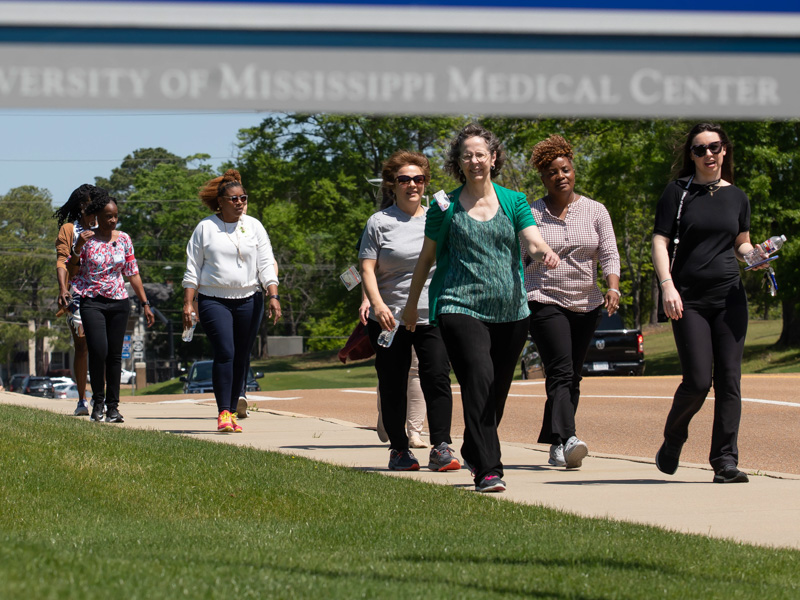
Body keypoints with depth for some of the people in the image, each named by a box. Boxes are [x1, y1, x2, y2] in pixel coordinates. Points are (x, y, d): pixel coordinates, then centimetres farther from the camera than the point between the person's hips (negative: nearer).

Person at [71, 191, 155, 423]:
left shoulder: (123, 239, 7)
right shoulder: (86, 239, -1)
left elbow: (133, 273, 12)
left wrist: (145, 304, 10)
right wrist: (78, 247, -16)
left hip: (119, 302, 3)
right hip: (92, 302, -3)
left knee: (115, 355, 2)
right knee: (98, 350, -16)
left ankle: (113, 406, 9)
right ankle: (97, 401, 0)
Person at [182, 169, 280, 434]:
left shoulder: (254, 226, 9)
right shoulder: (205, 228, 4)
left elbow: (266, 264, 5)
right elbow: (193, 268, 5)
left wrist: (273, 296, -7)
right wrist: (188, 303, -1)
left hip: (249, 300, 3)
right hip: (214, 300, -3)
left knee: (241, 358, 4)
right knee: (225, 353, -16)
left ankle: (232, 412, 14)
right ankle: (223, 413, -16)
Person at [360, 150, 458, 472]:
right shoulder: (380, 222, 2)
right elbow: (367, 268, -3)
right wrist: (378, 304, -18)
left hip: (432, 317, 2)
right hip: (391, 319, -1)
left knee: (438, 379, -10)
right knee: (393, 386, 4)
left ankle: (441, 449, -10)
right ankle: (399, 450, 14)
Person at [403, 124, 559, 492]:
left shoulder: (513, 202, 10)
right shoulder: (446, 207, 5)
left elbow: (533, 241, -4)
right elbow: (427, 257, 14)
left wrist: (545, 252, -28)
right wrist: (412, 303, 18)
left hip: (509, 310, 3)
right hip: (459, 306, -3)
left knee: (497, 392, 9)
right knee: (479, 381, -20)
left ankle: (473, 452, 36)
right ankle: (488, 470, -24)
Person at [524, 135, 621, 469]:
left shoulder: (595, 211, 7)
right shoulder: (531, 215, 2)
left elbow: (610, 254, 2)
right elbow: (517, 262, 7)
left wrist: (613, 288, -16)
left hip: (586, 305, 4)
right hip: (545, 302, -4)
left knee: (572, 377, 7)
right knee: (560, 372, -19)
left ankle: (555, 446, 15)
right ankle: (568, 439, -33)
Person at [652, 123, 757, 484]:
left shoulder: (736, 197, 12)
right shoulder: (678, 192, 2)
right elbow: (660, 241, -3)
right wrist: (667, 285, -15)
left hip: (730, 296, 3)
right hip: (689, 299, -3)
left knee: (729, 379, -4)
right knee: (698, 380, -8)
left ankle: (725, 461, -1)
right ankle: (673, 439, 20)